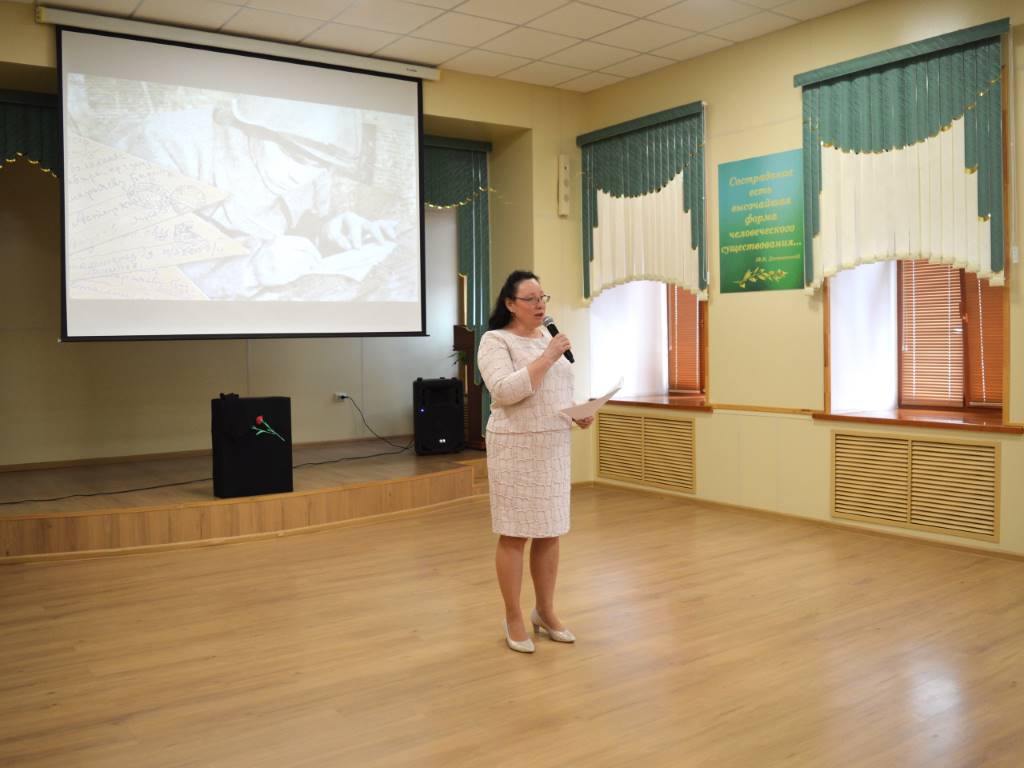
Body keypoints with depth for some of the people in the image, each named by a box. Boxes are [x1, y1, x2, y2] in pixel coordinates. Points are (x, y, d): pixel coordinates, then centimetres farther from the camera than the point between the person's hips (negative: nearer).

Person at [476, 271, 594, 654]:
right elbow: (506, 391, -22)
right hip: (516, 449, -7)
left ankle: (545, 612, 25)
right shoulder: (495, 341, -8)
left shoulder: (548, 338, 15)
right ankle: (513, 619, 14)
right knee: (515, 535, 1)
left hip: (554, 447, 7)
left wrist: (580, 413, 3)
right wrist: (547, 358, -21)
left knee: (550, 533, 11)